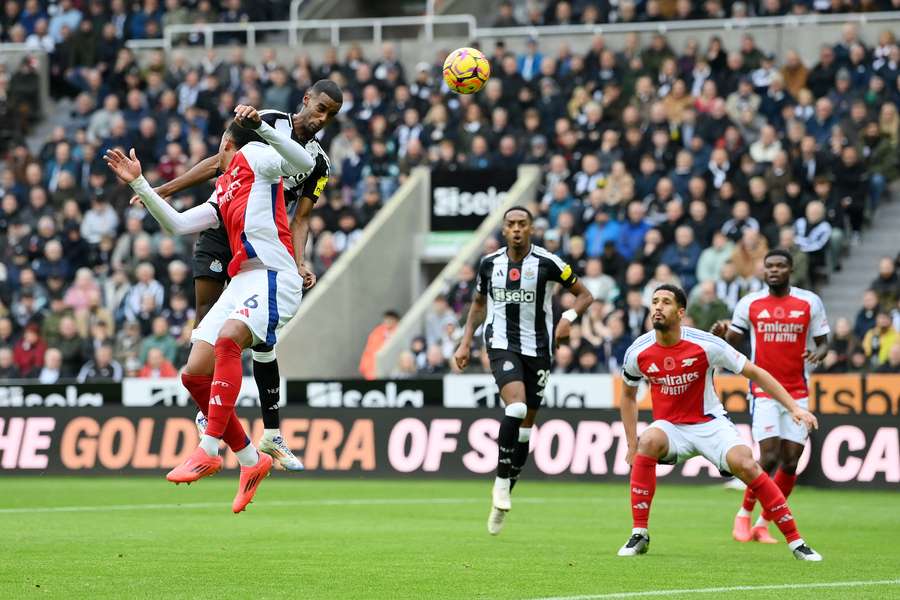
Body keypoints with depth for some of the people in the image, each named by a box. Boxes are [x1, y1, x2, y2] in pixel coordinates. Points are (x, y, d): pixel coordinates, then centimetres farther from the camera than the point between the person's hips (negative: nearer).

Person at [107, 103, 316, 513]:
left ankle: (208, 450, -37)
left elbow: (305, 164, -11)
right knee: (194, 375, 0)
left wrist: (260, 127, -23)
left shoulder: (254, 155, 7)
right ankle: (251, 460, 11)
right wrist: (139, 184, 25)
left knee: (228, 338, -33)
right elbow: (177, 224, 28)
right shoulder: (222, 195, 28)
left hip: (273, 276, -9)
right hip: (240, 282, 9)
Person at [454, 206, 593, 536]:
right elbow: (479, 304, 20)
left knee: (525, 423, 7)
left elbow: (584, 295, 2)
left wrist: (569, 317, -17)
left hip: (537, 350, 1)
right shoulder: (489, 264, 3)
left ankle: (502, 498, 20)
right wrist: (465, 343, 13)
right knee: (516, 406, -26)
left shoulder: (547, 263, -5)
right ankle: (501, 482, -15)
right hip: (502, 345, -1)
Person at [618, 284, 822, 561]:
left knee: (745, 464, -27)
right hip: (670, 427, 2)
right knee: (649, 442, -32)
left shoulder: (706, 345, -16)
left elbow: (755, 373, -8)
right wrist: (632, 445, 6)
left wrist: (794, 407, -14)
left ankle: (796, 542, -16)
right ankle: (639, 535, -22)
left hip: (710, 424, -2)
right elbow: (628, 396, 12)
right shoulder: (638, 353, -8)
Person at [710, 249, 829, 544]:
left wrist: (818, 353, -14)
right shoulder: (749, 304, 3)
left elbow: (823, 342, 9)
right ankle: (744, 514, 7)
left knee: (791, 462, -2)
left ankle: (763, 525, 11)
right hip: (763, 392, -2)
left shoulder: (810, 302, 3)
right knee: (769, 457, -15)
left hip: (797, 393, 2)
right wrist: (720, 334, -14)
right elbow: (732, 343, 9)